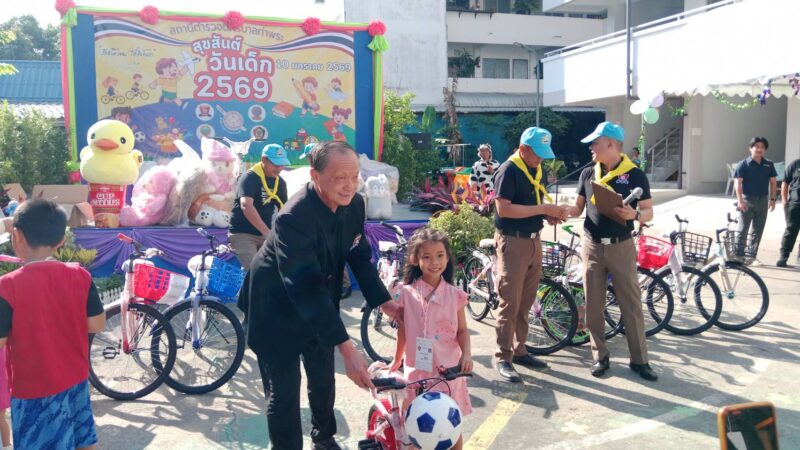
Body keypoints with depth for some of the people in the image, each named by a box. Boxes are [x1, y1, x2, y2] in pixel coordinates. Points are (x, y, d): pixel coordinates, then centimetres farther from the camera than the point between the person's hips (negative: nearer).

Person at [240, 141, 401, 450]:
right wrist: (347, 349, -43)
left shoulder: (354, 204, -14)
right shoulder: (294, 218, -35)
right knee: (285, 389, 0)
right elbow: (306, 288, -40)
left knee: (323, 379, 20)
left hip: (320, 304, 7)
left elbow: (360, 257, -3)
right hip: (278, 308, -6)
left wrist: (385, 304, -13)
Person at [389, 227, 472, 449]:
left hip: (449, 370, 0)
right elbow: (403, 330, 7)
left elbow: (462, 330, 3)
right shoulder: (406, 293, -4)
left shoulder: (454, 295, -4)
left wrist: (466, 354, -14)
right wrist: (396, 360, 17)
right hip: (417, 370, 0)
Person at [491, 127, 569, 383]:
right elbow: (503, 209, -21)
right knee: (510, 302, -4)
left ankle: (519, 350, 24)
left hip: (533, 241, 8)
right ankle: (503, 357, 5)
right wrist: (543, 209, -21)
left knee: (526, 302, 12)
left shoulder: (536, 170, 13)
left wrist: (550, 214, 0)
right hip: (512, 242, -8)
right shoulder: (508, 171, -12)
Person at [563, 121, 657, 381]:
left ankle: (639, 360, 14)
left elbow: (649, 212, -2)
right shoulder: (588, 174, 5)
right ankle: (600, 356, 19)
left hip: (621, 247, -3)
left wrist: (634, 214, -24)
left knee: (631, 304, 3)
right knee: (593, 305, 6)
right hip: (592, 246, 3)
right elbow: (579, 207, 10)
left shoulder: (635, 175, -5)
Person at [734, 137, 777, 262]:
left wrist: (772, 199, 0)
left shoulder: (769, 164, 7)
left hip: (763, 200, 4)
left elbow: (773, 182, 10)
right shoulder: (743, 164, -6)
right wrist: (740, 200, -20)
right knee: (743, 229, -2)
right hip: (747, 200, -4)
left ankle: (752, 256, 15)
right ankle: (739, 255, 3)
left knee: (758, 230, 8)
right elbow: (738, 183, -11)